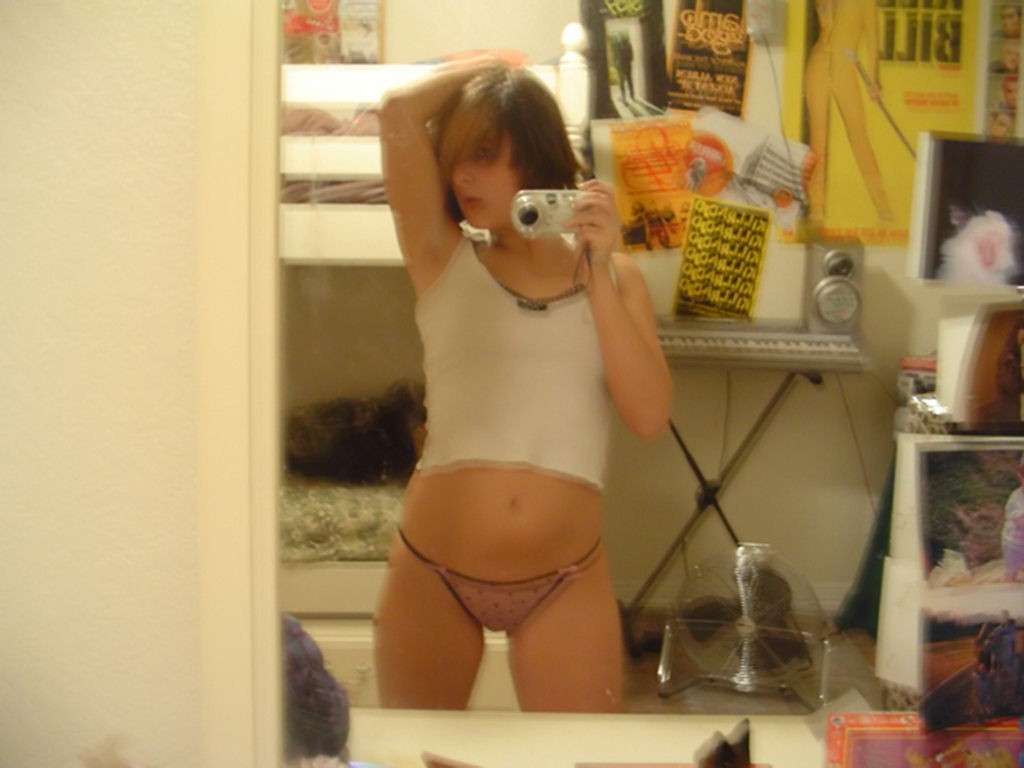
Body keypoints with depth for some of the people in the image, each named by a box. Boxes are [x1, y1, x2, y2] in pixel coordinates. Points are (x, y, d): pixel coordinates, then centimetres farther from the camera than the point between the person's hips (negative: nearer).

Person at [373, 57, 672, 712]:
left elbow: (649, 416, -8)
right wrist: (485, 69, 5)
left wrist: (597, 272, -10)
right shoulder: (444, 260, 1)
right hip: (432, 574, 0)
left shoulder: (615, 277, 5)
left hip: (566, 582, 0)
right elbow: (400, 110, -12)